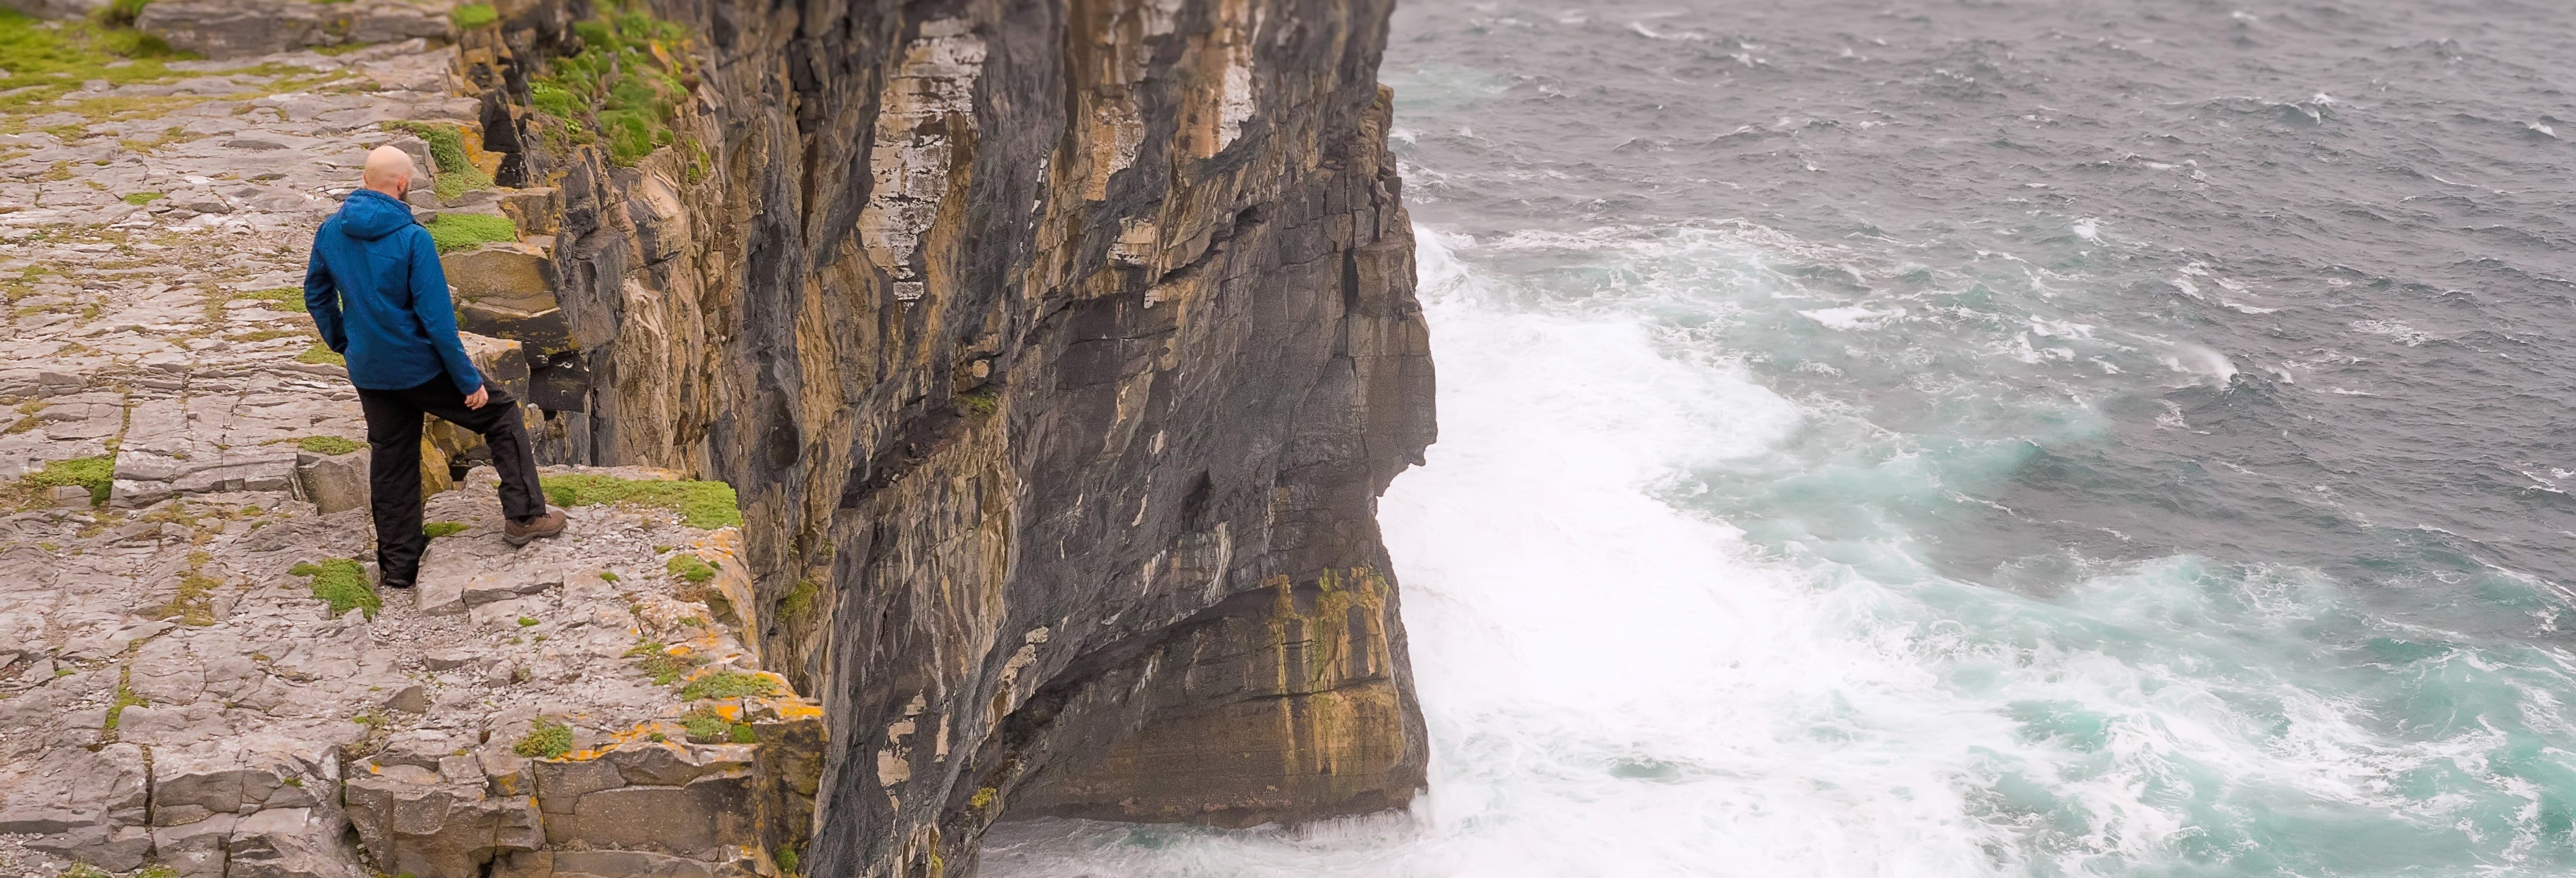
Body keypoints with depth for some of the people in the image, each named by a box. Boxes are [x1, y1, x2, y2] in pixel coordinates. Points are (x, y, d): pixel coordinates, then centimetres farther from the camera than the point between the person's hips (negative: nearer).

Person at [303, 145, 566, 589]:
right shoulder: (412, 239, -21)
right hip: (420, 366, -6)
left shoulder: (329, 233, -3)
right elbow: (437, 318, -20)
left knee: (391, 463, 16)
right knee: (501, 413, 13)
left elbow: (316, 296, 10)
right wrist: (469, 380, -12)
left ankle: (397, 564, 22)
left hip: (369, 373, 6)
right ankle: (524, 515, 10)